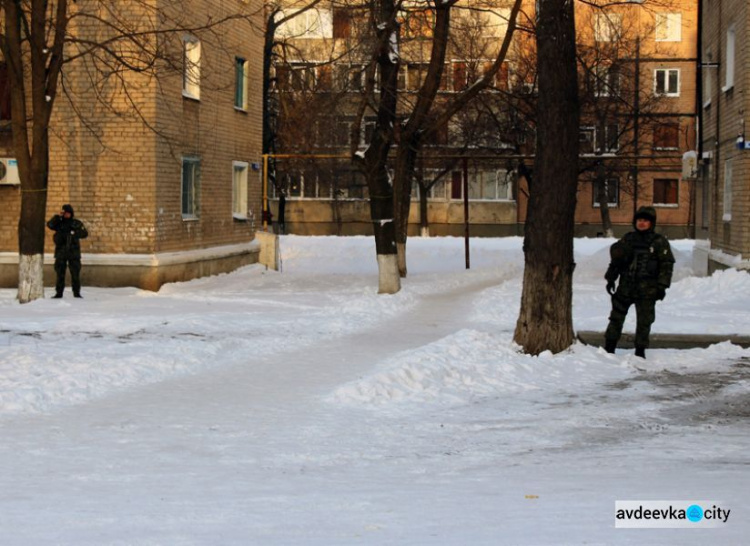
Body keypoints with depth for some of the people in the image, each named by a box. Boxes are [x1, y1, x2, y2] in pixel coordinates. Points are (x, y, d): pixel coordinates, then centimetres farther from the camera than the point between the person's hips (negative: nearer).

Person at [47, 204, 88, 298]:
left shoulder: (77, 223, 7)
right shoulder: (58, 223, 8)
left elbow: (85, 234, 0)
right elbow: (49, 225, -11)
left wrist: (75, 233, -15)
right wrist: (58, 216, -16)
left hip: (73, 252, -1)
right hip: (61, 251, 1)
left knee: (75, 273, -1)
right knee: (60, 274, 3)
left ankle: (76, 292, 4)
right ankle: (59, 292, 8)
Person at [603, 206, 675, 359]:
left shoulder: (660, 242, -2)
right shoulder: (628, 239, 9)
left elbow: (667, 265, -3)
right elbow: (615, 260, 15)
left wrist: (662, 286, -10)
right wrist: (610, 278, 9)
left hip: (647, 290, -3)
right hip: (625, 287, 3)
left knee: (644, 321, 2)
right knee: (616, 317, 10)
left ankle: (640, 350, 12)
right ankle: (609, 347, 20)